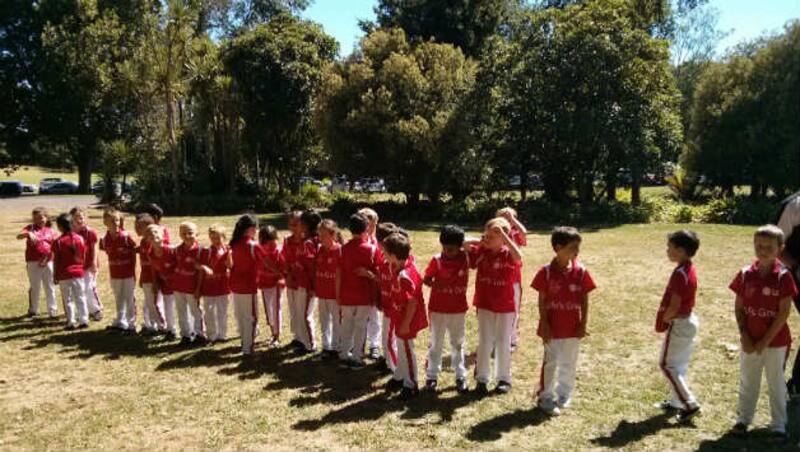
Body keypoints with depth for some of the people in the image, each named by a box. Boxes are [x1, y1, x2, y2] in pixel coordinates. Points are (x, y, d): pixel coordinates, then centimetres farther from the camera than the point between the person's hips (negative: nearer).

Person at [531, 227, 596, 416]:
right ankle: (545, 398, 18)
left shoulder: (580, 271, -4)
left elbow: (584, 300, 1)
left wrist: (583, 324, -2)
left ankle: (563, 395, 32)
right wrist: (544, 325, -9)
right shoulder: (546, 272, -10)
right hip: (552, 327, -3)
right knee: (550, 363, 5)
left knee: (569, 364, 14)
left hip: (573, 327, 3)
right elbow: (542, 300, -6)